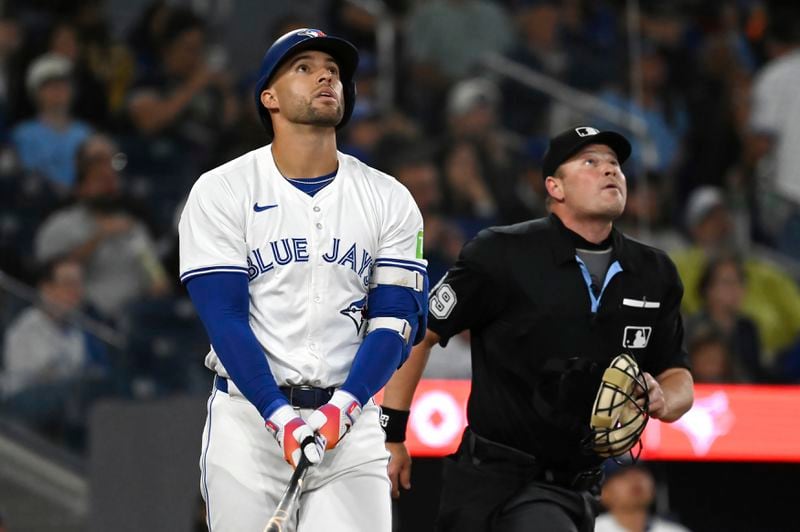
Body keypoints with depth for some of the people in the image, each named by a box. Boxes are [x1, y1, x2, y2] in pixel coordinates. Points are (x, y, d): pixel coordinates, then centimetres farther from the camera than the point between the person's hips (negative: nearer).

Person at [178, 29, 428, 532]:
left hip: (351, 421, 2)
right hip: (249, 417, -2)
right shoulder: (221, 192, 0)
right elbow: (225, 320, -7)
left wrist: (343, 407, -16)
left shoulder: (389, 199, 7)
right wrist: (280, 417, -20)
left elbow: (396, 319, 0)